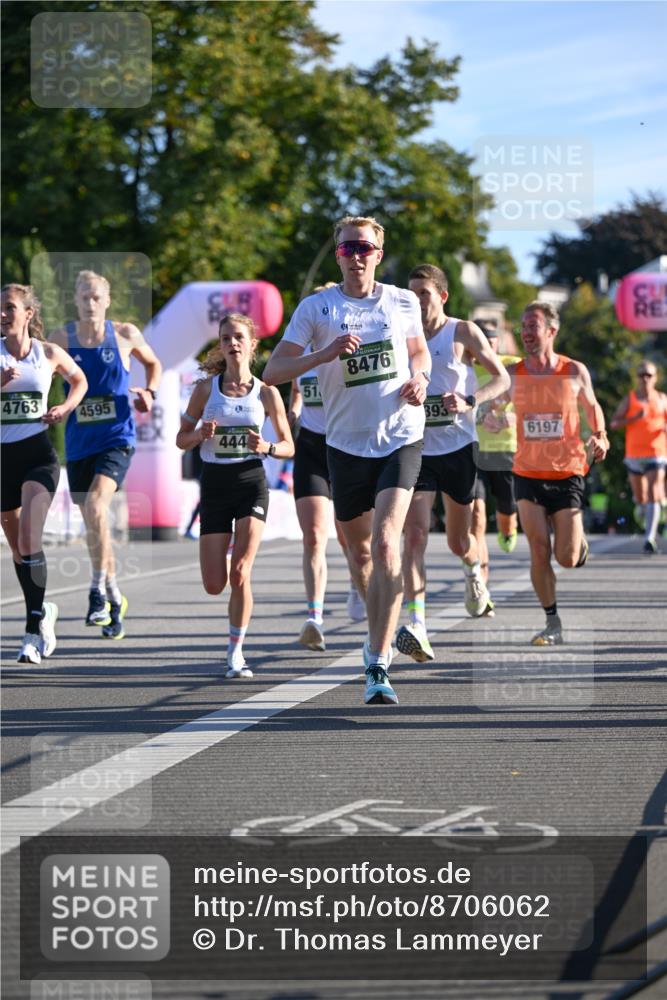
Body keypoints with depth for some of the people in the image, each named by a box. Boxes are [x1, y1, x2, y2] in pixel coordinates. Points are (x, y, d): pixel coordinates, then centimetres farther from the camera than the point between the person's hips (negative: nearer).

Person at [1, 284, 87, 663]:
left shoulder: (49, 354, 2)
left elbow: (80, 380, 20)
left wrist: (65, 408, 4)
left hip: (38, 453, -2)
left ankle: (35, 630, -17)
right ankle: (43, 611, 33)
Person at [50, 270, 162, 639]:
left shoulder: (125, 335, 0)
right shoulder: (61, 339, 0)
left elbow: (153, 363, 18)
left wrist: (149, 392, 2)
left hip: (117, 438, -3)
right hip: (79, 442, 3)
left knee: (95, 503, -25)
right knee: (91, 520, 8)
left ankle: (98, 589, -14)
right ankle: (114, 598, 24)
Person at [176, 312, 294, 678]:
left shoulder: (266, 393, 0)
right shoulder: (206, 389, 1)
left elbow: (288, 446, 6)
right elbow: (181, 439, 7)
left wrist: (266, 448, -15)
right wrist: (201, 434, -14)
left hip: (251, 483, -1)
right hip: (214, 485, 1)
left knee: (240, 573, -15)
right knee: (214, 585, -1)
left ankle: (236, 653, -3)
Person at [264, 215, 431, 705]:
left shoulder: (403, 302, 4)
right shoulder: (317, 307, -1)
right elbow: (273, 371, -6)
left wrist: (420, 378, 1)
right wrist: (325, 353, -21)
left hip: (401, 439, -1)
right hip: (346, 443, 1)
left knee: (386, 544, -18)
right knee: (359, 551, 12)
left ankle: (378, 665, -20)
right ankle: (382, 633, 41)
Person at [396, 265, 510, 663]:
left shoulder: (463, 332, -2)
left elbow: (503, 378, -2)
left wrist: (469, 400, -20)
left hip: (459, 448, -1)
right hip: (416, 450, 1)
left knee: (459, 542, 12)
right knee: (415, 534, -18)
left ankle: (475, 572, 50)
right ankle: (417, 628, -27)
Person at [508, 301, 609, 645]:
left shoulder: (575, 372, -2)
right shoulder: (512, 374, 0)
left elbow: (592, 407, 14)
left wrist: (600, 437, -4)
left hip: (567, 474, -1)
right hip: (528, 473, 1)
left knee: (567, 559, -5)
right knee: (539, 552, -7)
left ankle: (580, 541, 33)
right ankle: (552, 623, 7)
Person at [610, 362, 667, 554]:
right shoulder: (629, 399, 2)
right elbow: (614, 424, -4)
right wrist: (635, 418, -18)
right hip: (634, 455, 1)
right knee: (640, 498, 12)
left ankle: (650, 539, -20)